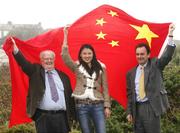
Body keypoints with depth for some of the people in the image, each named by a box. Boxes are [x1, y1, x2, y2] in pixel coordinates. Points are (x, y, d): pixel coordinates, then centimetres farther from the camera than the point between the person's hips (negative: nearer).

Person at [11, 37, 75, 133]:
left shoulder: (63, 76, 14)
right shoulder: (36, 71, 9)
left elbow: (69, 96, 15)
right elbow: (24, 62, -6)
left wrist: (72, 114, 12)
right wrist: (15, 49, -22)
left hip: (61, 116, 2)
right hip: (43, 117, -2)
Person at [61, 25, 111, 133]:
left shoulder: (101, 67, 8)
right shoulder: (77, 66, 6)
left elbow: (105, 88, 9)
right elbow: (64, 55, -9)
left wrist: (107, 106, 4)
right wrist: (65, 35, -9)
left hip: (97, 105, 0)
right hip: (82, 105, 0)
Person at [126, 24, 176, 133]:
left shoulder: (155, 65, 3)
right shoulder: (131, 73, 11)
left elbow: (167, 56, -14)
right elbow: (130, 94, 13)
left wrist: (170, 35, -23)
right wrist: (129, 112, 8)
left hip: (151, 107, -3)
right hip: (137, 108, 4)